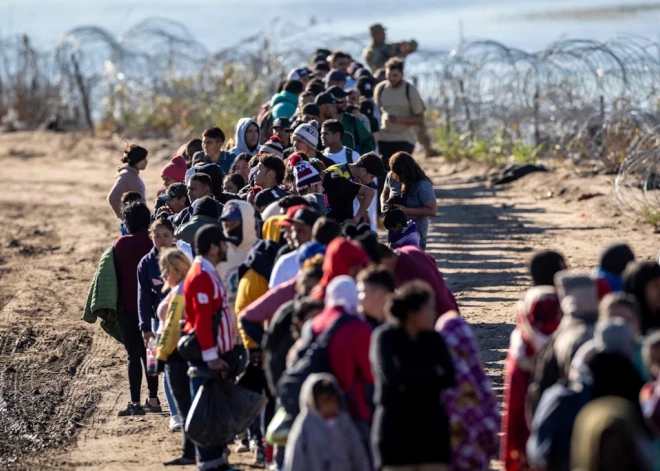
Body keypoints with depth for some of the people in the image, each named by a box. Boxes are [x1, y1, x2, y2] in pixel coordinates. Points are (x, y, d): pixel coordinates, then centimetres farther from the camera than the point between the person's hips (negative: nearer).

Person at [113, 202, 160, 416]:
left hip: (127, 307, -3)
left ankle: (135, 402, -4)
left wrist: (115, 304, 6)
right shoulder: (154, 243, -3)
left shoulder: (121, 244, -9)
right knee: (149, 353, 15)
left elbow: (115, 274, -3)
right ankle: (153, 399, 17)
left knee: (133, 355, -1)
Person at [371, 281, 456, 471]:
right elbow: (391, 376, -20)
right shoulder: (385, 337, -5)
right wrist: (433, 372, -11)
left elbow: (449, 377, -5)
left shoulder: (434, 339, 7)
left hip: (430, 428, 4)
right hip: (396, 429, -4)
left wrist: (410, 380, -16)